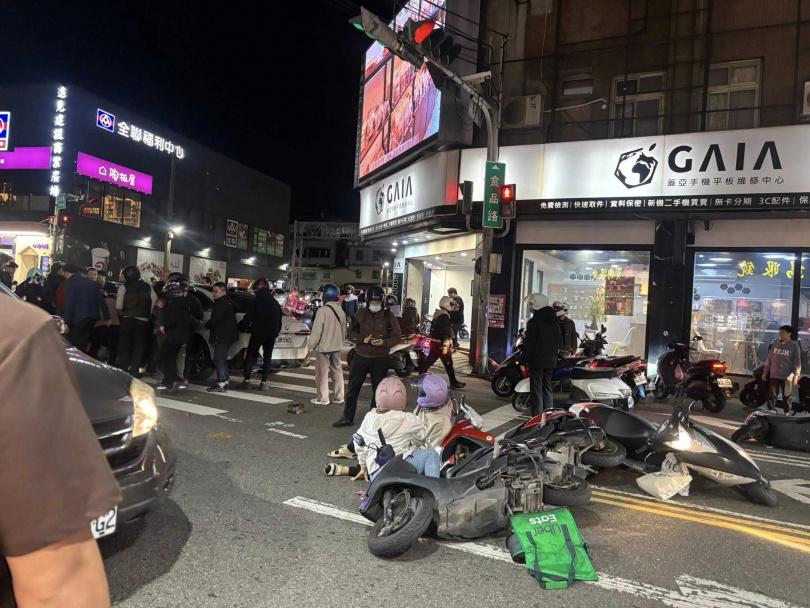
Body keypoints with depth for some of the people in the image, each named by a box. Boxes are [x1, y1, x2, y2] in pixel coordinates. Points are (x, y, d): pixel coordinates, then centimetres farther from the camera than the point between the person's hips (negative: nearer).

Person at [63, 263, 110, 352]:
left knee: (73, 346, 0)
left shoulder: (70, 282, -4)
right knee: (83, 344, 14)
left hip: (78, 319, -7)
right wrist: (107, 317, 14)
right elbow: (101, 301, 12)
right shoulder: (92, 283, 15)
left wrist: (66, 322, -9)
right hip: (92, 317, 7)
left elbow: (69, 304, -11)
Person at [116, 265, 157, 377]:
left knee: (124, 345, 9)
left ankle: (124, 369, 8)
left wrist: (122, 314, 8)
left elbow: (118, 306, -10)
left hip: (127, 319, -2)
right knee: (139, 346, 7)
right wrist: (149, 315, 7)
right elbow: (155, 302, -1)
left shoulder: (123, 287, -2)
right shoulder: (148, 288, 8)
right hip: (143, 320, 2)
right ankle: (135, 370, 3)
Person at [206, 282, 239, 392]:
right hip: (227, 336, 11)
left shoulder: (222, 303, -15)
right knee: (221, 359, 17)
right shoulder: (228, 302, 18)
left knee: (219, 359, -9)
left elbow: (215, 320, -21)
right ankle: (224, 381, 23)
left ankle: (221, 384, -9)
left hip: (223, 336, -11)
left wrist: (207, 325, -2)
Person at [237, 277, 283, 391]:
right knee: (267, 357, 8)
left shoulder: (257, 300, -9)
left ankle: (247, 381, 2)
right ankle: (263, 383, 4)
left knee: (250, 355, 5)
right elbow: (279, 321, 16)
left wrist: (242, 326, 2)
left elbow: (249, 317, -11)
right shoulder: (275, 302, 12)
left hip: (258, 332, -5)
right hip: (272, 333, 5)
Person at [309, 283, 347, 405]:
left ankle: (322, 398, 8)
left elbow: (317, 331, -18)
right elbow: (343, 330, 12)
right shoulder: (341, 311, 4)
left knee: (322, 373, 3)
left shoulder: (323, 311, -18)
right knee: (337, 371, 14)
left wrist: (311, 346, -8)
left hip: (323, 346, -6)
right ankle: (339, 396, 20)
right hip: (336, 346, 7)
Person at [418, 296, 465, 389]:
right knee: (448, 364, -2)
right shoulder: (444, 316, -17)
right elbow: (445, 333, -24)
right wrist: (445, 346, -26)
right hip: (441, 343, -9)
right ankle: (453, 382, 4)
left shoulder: (437, 314, 14)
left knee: (429, 361, 14)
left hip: (434, 342, 10)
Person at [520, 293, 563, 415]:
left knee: (536, 388, -3)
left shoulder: (533, 322, -13)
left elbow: (529, 343, -15)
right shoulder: (553, 322, 10)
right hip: (551, 360, 7)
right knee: (547, 388, 15)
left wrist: (523, 359, -8)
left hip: (536, 360, -7)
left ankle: (537, 418, -3)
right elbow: (559, 342, 13)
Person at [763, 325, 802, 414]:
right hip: (774, 375, 3)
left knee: (787, 397, 6)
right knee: (771, 395, 6)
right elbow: (769, 358, 9)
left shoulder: (794, 345, -6)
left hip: (787, 376, -3)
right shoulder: (775, 343, 4)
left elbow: (797, 361, -5)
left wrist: (796, 375, -10)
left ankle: (787, 414, 17)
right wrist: (765, 372, 10)